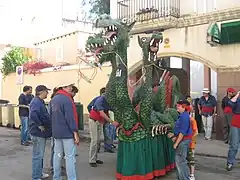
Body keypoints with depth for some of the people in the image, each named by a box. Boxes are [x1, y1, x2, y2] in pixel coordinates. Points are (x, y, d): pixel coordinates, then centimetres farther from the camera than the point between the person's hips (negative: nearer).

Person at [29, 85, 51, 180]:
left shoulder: (40, 102, 13)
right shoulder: (36, 102, -19)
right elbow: (33, 115, -36)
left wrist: (47, 126, 13)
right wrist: (40, 125, -26)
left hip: (41, 133, 10)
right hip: (38, 133, -10)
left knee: (40, 155, 20)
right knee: (38, 156, -2)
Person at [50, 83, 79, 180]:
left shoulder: (53, 99, 10)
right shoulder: (67, 99, -17)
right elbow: (70, 118, -20)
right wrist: (75, 133, -16)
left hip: (56, 132, 8)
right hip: (67, 133, -8)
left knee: (57, 155, 14)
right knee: (70, 157, -3)